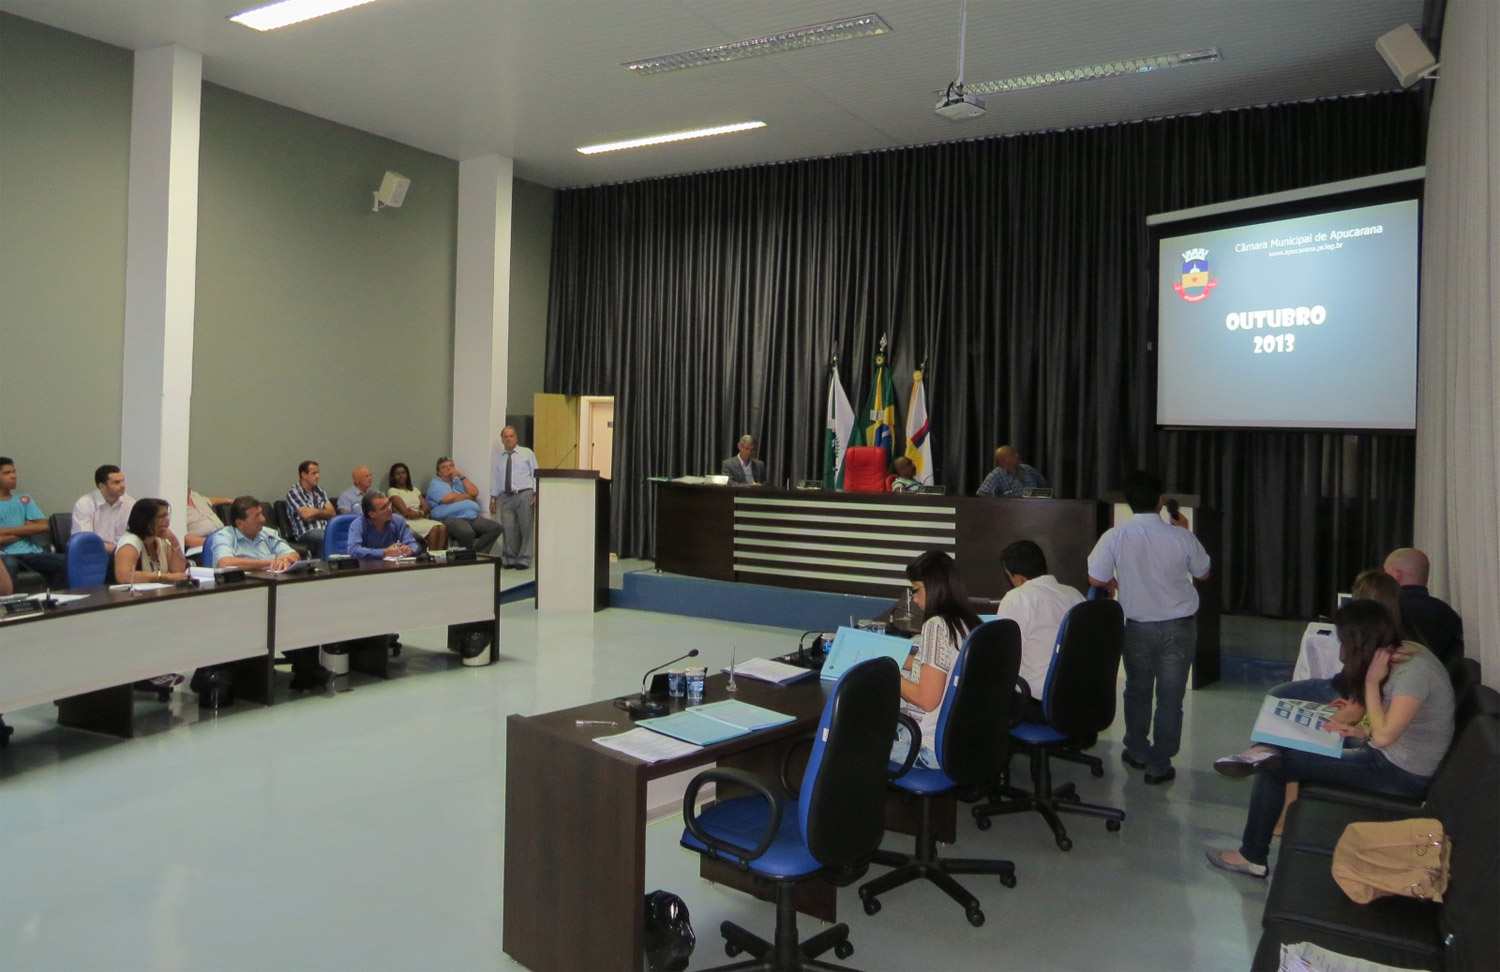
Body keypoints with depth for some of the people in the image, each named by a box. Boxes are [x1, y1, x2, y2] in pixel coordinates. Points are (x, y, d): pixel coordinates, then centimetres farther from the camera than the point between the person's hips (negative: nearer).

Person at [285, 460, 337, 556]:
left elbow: (332, 512, 13)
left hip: (326, 529, 6)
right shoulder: (293, 493, 2)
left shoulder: (319, 490, 21)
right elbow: (306, 515, -10)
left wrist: (315, 513, -1)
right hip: (306, 533, -6)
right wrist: (322, 512, 7)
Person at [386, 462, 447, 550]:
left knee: (442, 528, -27)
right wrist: (422, 513, 0)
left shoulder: (414, 490, 26)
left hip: (421, 520, 6)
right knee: (434, 529, -33)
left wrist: (420, 513, -9)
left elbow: (427, 507, 11)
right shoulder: (392, 491, 8)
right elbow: (405, 512, -5)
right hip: (407, 522, -6)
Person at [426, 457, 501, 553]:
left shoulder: (459, 481, 26)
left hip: (473, 517, 7)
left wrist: (461, 476, 6)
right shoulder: (435, 484, 8)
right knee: (467, 532, -38)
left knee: (496, 527, -15)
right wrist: (467, 496, 7)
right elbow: (449, 498, -9)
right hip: (451, 519, -7)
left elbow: (474, 493, 10)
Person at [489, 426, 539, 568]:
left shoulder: (527, 453, 6)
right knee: (508, 529, -1)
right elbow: (495, 479, 14)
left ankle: (524, 559, 6)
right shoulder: (498, 458, 14)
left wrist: (536, 495, -5)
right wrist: (493, 499, 8)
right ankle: (510, 558, 13)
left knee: (525, 528, -2)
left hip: (524, 495, -2)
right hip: (506, 497, 2)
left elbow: (535, 474, 3)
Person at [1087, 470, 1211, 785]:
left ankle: (1137, 752, 32)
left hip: (1138, 626, 1)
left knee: (1137, 690, 19)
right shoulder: (1180, 537, -10)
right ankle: (1159, 765, 11)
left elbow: (1095, 578, -11)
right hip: (1179, 627, 0)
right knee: (1170, 697, 6)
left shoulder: (1115, 536, -14)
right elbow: (1203, 573, 6)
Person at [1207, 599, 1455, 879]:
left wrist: (1371, 683, -22)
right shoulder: (1401, 653, 2)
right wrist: (1361, 732, -7)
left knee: (1276, 766, -9)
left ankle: (1253, 856, 3)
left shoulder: (1413, 672, -25)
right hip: (1390, 755, 9)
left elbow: (1383, 736, -28)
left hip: (1403, 773, -9)